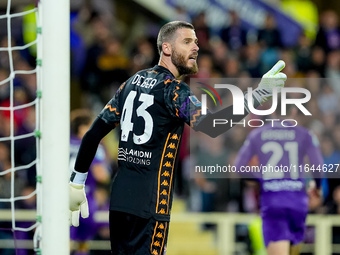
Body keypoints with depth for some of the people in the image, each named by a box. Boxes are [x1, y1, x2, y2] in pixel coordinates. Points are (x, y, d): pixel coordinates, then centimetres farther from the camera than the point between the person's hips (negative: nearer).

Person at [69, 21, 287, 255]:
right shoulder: (172, 89, -9)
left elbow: (95, 132, 15)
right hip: (150, 203, -8)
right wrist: (259, 95, -32)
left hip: (118, 198, 8)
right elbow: (208, 125, -27)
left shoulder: (132, 82, 14)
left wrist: (77, 182, 21)